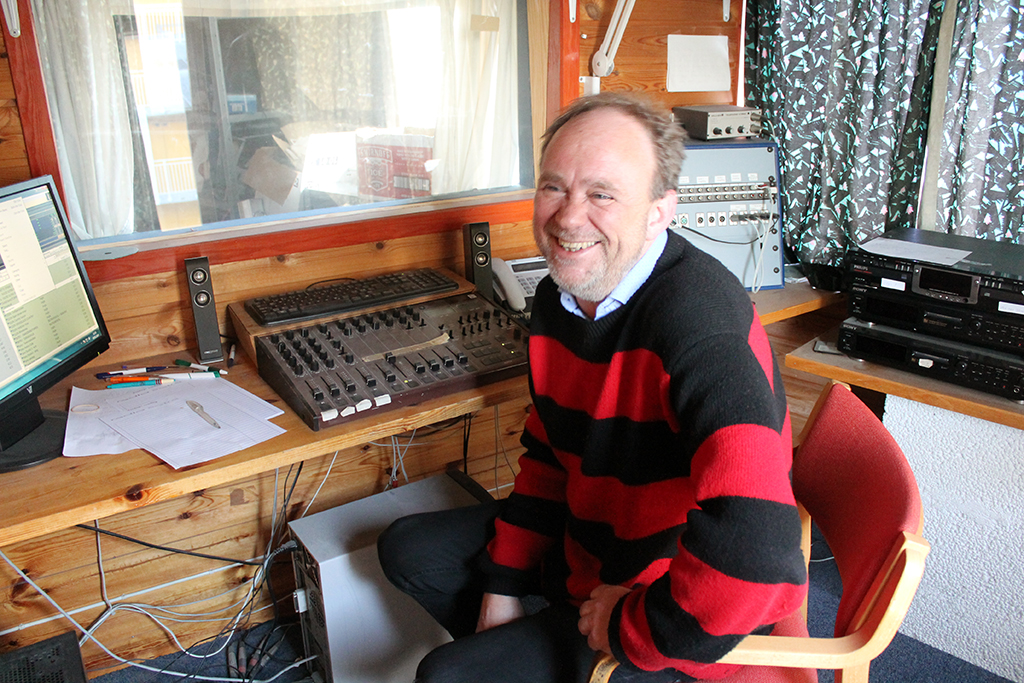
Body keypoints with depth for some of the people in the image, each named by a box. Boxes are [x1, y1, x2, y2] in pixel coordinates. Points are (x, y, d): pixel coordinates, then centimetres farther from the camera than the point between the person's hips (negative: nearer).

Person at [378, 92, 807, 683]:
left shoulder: (702, 329, -33)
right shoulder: (559, 296, -3)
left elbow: (756, 558, -41)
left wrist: (629, 627, -25)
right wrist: (505, 584, 5)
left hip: (678, 611, -8)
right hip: (585, 539, 8)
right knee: (408, 548, 14)